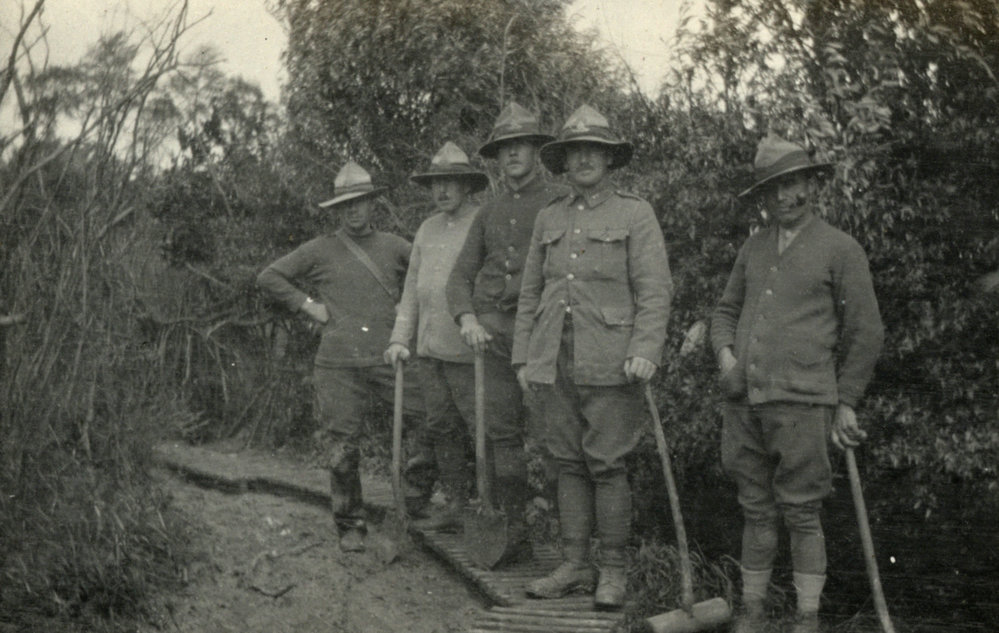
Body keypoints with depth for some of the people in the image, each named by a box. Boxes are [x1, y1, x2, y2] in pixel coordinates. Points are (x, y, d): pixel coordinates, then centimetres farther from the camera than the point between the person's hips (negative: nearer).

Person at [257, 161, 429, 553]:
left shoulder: (394, 247, 12)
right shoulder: (320, 251, 7)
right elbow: (269, 278, 12)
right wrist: (306, 304, 3)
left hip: (389, 358, 1)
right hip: (337, 364, -1)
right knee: (341, 451, -1)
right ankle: (350, 527, 16)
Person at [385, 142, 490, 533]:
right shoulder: (427, 230, 16)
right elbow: (412, 289, 19)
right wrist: (399, 339, 12)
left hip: (469, 349, -7)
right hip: (429, 349, 7)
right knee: (442, 428, 11)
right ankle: (455, 505, 20)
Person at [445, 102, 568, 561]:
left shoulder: (561, 202, 2)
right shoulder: (488, 214, 18)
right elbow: (460, 276, 16)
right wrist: (467, 319, -2)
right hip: (494, 336, 5)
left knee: (548, 434, -10)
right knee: (501, 434, 5)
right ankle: (515, 528, 14)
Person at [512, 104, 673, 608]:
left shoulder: (635, 215, 2)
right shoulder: (549, 220, 15)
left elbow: (655, 290, -5)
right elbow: (530, 292, 18)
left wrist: (645, 351, -15)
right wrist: (523, 354, 13)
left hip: (609, 362, -4)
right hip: (556, 361, 5)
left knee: (607, 464, -3)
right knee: (569, 463, 8)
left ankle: (613, 571, 6)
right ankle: (574, 565, 16)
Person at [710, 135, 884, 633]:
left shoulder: (841, 250, 1)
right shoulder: (754, 248, 16)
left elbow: (865, 333, 3)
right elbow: (726, 309, 25)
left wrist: (846, 402, 3)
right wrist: (725, 353, 5)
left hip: (801, 402, -4)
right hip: (743, 401, 5)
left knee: (801, 512, -2)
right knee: (756, 511, 10)